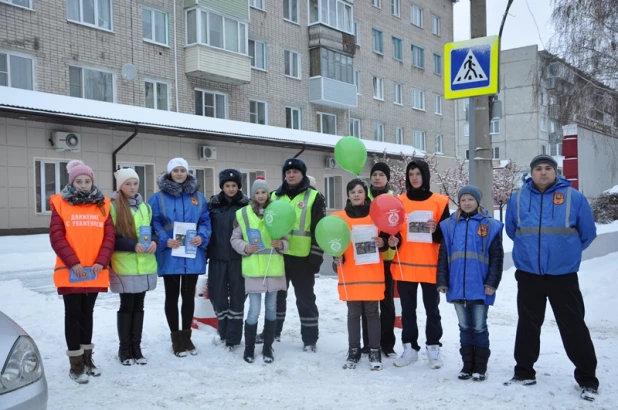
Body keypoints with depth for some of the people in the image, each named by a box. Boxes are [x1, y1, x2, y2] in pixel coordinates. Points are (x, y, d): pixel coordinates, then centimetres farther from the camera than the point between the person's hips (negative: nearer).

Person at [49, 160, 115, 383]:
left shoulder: (102, 204, 7)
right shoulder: (60, 204, -1)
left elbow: (109, 236, 2)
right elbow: (56, 236, -8)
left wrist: (101, 262, -10)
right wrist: (73, 262, -16)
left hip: (95, 272, 3)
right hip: (69, 272, -3)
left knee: (87, 313, 14)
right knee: (73, 314, 2)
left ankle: (87, 358, 24)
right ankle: (76, 364, 9)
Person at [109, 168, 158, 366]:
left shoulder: (145, 207, 12)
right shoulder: (113, 207, -6)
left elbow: (152, 229, 18)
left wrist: (153, 242, -4)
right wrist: (133, 245, -21)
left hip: (145, 265, 5)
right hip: (124, 266, -5)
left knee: (138, 307, 11)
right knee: (127, 307, 2)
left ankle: (136, 347, 19)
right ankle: (124, 349, 15)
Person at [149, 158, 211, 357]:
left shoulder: (198, 197, 8)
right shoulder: (159, 197, 0)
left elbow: (205, 221, 7)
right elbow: (153, 223, -5)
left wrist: (202, 237, -11)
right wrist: (164, 240, -18)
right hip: (170, 256, -2)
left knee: (189, 295, 11)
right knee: (172, 297, 7)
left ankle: (186, 335, 24)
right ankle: (176, 337, 18)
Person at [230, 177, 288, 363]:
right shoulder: (243, 214, 1)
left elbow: (286, 239, 8)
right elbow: (235, 239, 6)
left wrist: (281, 244, -13)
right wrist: (245, 247, -12)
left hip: (274, 268, 2)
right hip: (253, 269, -2)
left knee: (271, 309, 10)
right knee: (254, 310, -3)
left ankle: (267, 348, 21)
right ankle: (249, 348, 14)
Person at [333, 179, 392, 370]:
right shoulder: (339, 217, 4)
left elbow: (386, 237, 9)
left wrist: (382, 243, -12)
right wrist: (337, 256, -10)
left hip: (372, 274, -1)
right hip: (350, 274, 1)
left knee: (372, 312, 5)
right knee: (353, 313, 7)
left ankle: (375, 352, 14)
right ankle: (353, 351, 17)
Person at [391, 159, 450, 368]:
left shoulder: (439, 201, 1)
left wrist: (436, 230, -18)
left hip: (430, 265, -1)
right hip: (405, 265, 2)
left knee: (432, 308, 7)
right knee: (407, 309, 8)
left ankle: (433, 348, 17)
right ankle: (409, 348, 17)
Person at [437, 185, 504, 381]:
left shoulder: (490, 225, 0)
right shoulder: (449, 225, 7)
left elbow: (496, 257, -2)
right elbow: (443, 256, 7)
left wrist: (492, 282, -10)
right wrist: (442, 281, 1)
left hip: (480, 286, -3)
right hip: (457, 286, 3)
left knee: (479, 327, 6)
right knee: (465, 327, 13)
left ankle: (480, 367, 17)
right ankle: (468, 365, 23)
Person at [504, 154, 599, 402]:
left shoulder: (573, 197, -6)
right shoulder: (518, 199, 0)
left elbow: (588, 233, 6)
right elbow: (511, 230, 17)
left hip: (563, 275, -2)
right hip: (528, 274, 2)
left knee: (574, 326, 3)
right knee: (527, 325, 13)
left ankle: (587, 379, 16)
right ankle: (524, 372, 27)